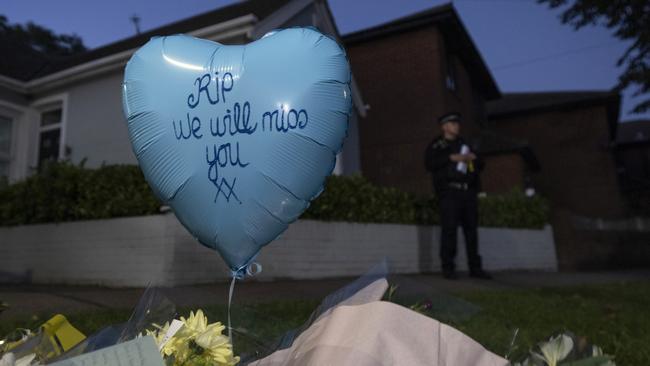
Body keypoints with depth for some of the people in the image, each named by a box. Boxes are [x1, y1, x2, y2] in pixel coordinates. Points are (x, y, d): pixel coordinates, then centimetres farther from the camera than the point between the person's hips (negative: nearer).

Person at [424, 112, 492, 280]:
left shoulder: (464, 144, 26)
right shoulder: (436, 145, 10)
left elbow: (480, 165, 25)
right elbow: (430, 163, -8)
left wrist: (473, 158, 4)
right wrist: (451, 158, -14)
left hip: (469, 191, 5)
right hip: (449, 192, -5)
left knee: (471, 229, 4)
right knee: (449, 229, -9)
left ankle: (475, 267, 10)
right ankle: (448, 268, -4)